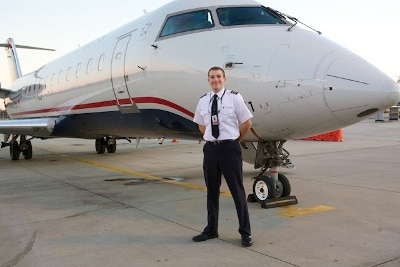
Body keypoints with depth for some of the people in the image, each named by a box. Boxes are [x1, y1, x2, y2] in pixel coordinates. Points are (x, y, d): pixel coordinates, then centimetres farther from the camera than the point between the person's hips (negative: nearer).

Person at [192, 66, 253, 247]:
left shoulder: (234, 97, -5)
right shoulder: (203, 101, 7)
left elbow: (247, 123, 0)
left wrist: (235, 139, 6)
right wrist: (213, 138, 11)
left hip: (230, 147, -4)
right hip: (210, 148, 4)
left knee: (237, 190, 2)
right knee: (212, 190, 14)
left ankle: (245, 232, 14)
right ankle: (211, 229, 28)